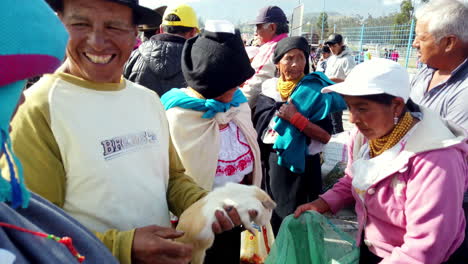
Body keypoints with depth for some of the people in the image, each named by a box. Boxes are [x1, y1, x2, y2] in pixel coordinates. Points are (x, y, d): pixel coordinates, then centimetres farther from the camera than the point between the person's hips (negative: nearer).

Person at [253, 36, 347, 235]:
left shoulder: (315, 89, -7)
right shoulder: (269, 88, 3)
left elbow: (325, 136, -13)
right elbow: (258, 127, 9)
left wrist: (296, 118, -22)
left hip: (302, 166, -4)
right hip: (271, 164, 4)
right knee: (273, 217, 16)